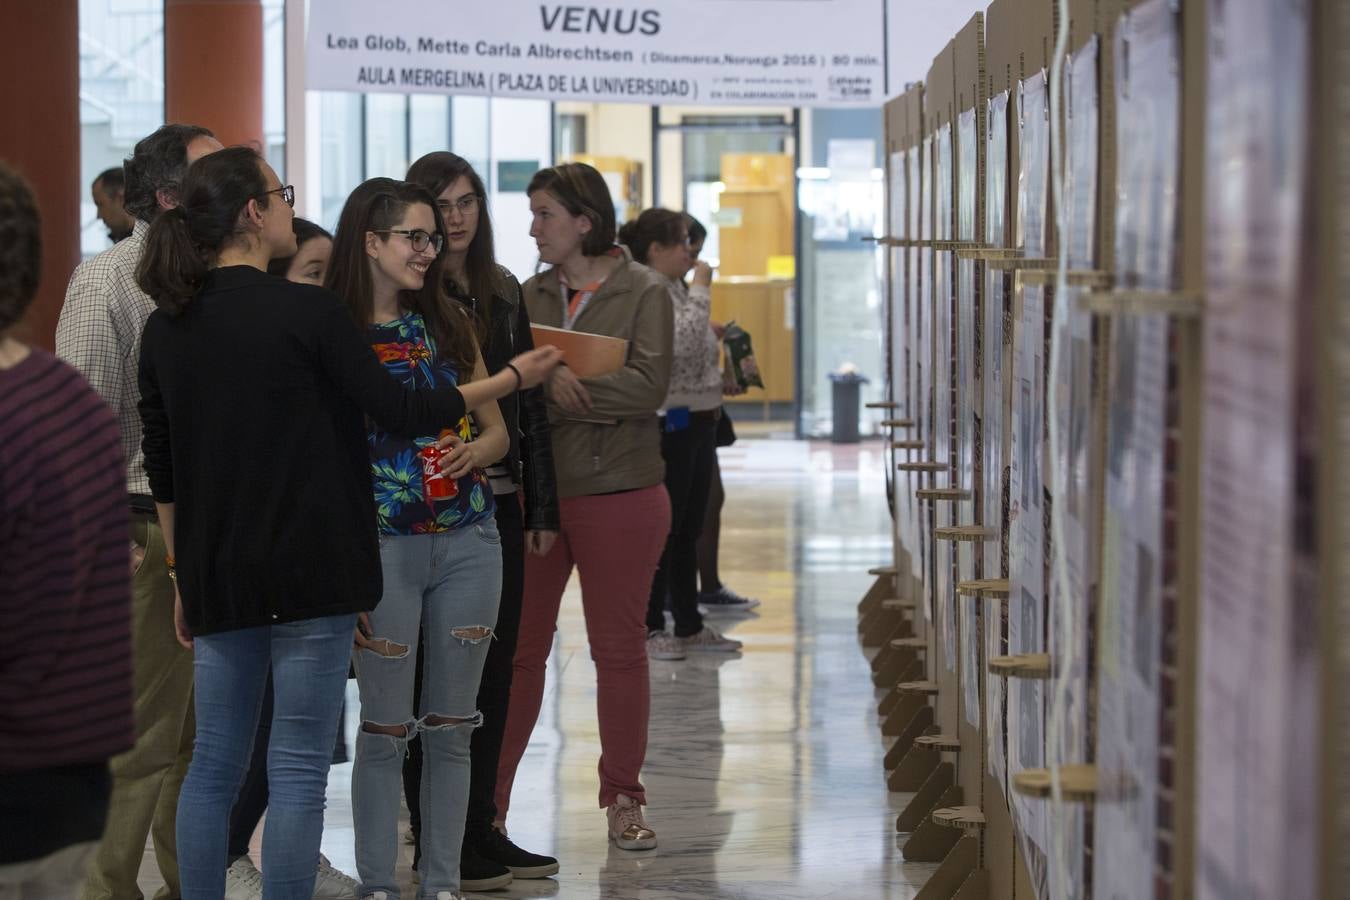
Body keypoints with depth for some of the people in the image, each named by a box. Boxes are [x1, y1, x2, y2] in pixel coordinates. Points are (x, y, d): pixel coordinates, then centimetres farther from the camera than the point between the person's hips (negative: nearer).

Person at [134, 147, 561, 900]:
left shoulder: (167, 327, 6)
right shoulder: (307, 311, -12)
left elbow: (162, 470, 11)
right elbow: (403, 414, -9)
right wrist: (515, 377, 4)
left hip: (219, 576, 6)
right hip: (310, 572, -6)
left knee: (215, 764, 12)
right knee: (299, 769, 0)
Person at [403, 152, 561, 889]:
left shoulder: (503, 294, 11)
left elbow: (529, 405, 13)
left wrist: (541, 508, 10)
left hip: (498, 504, 6)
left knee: (492, 671, 9)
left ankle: (479, 828, 19)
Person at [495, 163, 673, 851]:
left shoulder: (644, 292, -2)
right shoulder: (533, 295, 10)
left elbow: (647, 386, -15)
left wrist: (559, 382, -16)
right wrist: (553, 383, -20)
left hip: (619, 492, -3)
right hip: (534, 490, 3)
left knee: (619, 646, 6)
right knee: (518, 645, 5)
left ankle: (622, 799, 17)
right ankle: (486, 799, 10)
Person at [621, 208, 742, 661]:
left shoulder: (677, 291, 15)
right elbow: (682, 343, -28)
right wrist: (700, 291, -22)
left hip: (697, 422, 10)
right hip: (669, 424, -10)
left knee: (688, 530, 14)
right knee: (663, 528, -2)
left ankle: (689, 626, 22)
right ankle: (650, 627, 5)